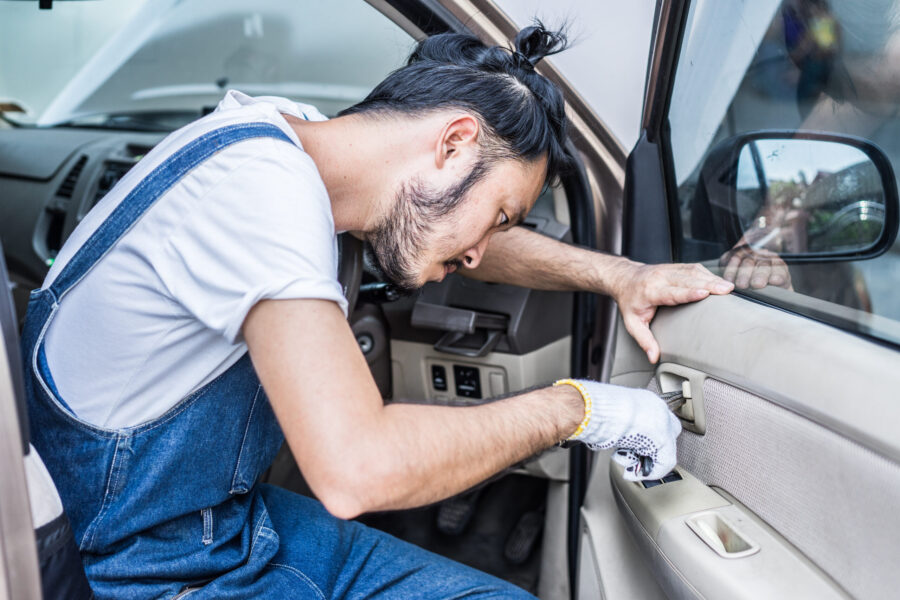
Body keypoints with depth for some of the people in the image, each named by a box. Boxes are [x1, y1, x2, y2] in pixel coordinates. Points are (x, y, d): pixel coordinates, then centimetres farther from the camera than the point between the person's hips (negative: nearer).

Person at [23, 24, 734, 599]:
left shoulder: (292, 133, -1)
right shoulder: (261, 179, -28)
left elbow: (470, 243, 13)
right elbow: (357, 468, -36)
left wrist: (617, 274, 2)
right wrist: (575, 407, -23)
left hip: (234, 515, 8)